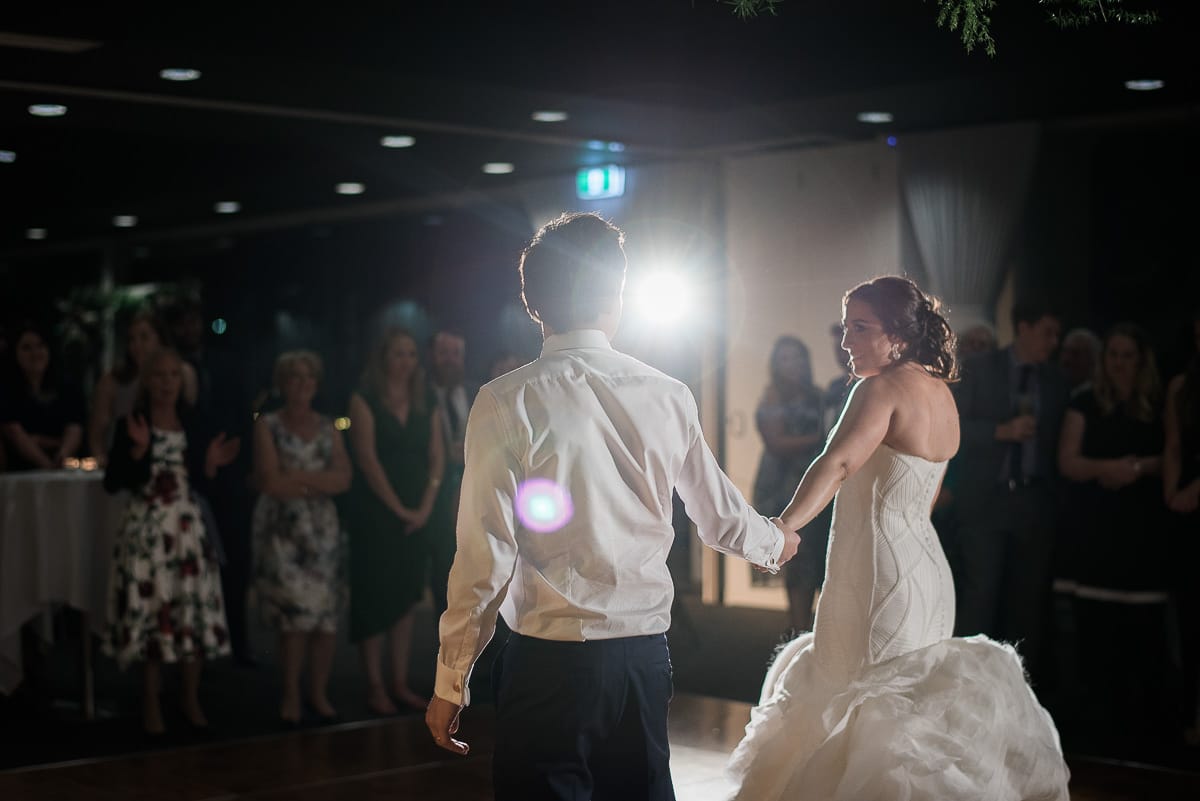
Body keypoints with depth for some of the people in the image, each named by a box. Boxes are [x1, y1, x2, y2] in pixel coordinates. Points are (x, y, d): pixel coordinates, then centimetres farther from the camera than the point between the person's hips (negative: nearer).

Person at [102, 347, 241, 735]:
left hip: (189, 527, 4)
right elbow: (112, 482, -8)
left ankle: (191, 695, 17)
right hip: (147, 528, -3)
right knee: (150, 608, -4)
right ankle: (150, 703, 9)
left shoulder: (193, 426, 9)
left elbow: (200, 484, 13)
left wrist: (211, 464, -6)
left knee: (197, 610, 1)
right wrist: (138, 451, -19)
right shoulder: (131, 425, -3)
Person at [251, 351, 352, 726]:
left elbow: (343, 479, -1)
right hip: (281, 530, -3)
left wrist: (295, 477, -10)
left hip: (323, 530, 3)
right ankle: (291, 694, 4)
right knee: (294, 614, -7)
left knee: (326, 616, -1)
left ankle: (318, 692, 10)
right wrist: (317, 480, -3)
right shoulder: (267, 425, 2)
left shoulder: (328, 427, 13)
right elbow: (270, 481, -10)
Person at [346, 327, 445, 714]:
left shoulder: (427, 405, 10)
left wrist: (425, 506, -6)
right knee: (374, 597, -2)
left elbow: (436, 457, 6)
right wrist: (398, 508, -13)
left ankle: (400, 682, 11)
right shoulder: (365, 401, -4)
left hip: (416, 516, 5)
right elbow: (367, 459, -11)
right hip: (375, 514, -5)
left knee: (405, 597, 7)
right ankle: (374, 686, 1)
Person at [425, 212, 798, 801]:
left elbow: (486, 561, -11)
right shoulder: (669, 397, 1)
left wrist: (451, 685, 0)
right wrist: (777, 543, 37)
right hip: (646, 657, 4)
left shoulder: (505, 404, -10)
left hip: (550, 664, -4)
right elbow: (723, 518, 14)